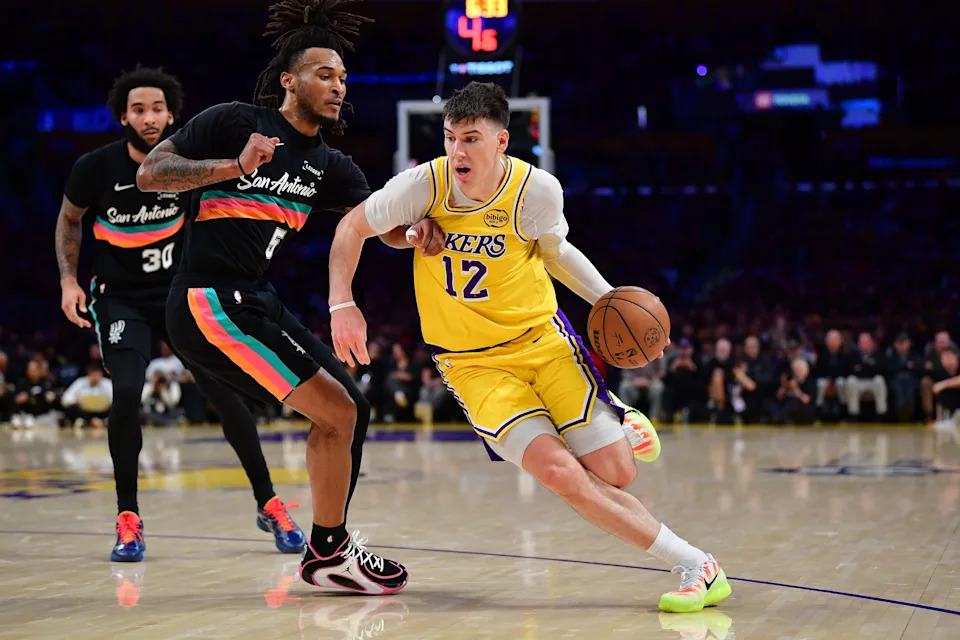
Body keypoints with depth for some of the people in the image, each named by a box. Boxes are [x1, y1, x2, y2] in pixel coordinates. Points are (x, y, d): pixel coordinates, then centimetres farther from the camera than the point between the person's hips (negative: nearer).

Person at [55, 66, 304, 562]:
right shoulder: (95, 167, -12)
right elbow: (69, 221, 5)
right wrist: (69, 281, -3)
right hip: (121, 298, -1)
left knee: (225, 392, -6)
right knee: (126, 395, -20)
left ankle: (268, 505, 8)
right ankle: (128, 518, -3)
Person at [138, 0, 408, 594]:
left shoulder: (328, 166, 12)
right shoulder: (233, 121, -7)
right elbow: (151, 173, -12)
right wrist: (235, 166, -23)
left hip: (255, 301, 9)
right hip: (209, 302, -9)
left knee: (353, 408, 12)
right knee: (336, 411, -12)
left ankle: (332, 544, 22)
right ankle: (329, 553, 3)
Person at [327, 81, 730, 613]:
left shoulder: (537, 190, -12)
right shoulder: (424, 185, -16)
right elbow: (352, 228, 0)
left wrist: (611, 301, -2)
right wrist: (342, 305, -10)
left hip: (543, 339, 1)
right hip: (474, 365, -1)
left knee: (617, 473, -7)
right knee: (558, 471, -22)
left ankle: (614, 421, 31)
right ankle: (692, 563, -14)